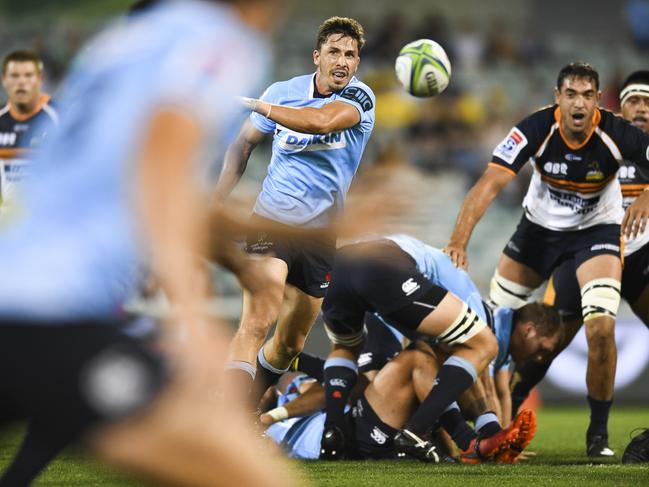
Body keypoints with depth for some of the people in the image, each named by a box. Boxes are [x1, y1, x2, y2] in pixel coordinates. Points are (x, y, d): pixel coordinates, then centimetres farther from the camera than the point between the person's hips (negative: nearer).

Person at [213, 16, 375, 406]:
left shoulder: (359, 97, -7)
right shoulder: (284, 92, -1)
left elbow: (323, 121, -30)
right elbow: (245, 142, 14)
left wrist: (261, 107, -24)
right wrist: (219, 201, 8)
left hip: (320, 233, 2)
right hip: (271, 218, -2)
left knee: (291, 344, 12)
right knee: (257, 323, -23)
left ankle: (249, 407, 35)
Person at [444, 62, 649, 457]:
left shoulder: (616, 134, -26)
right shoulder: (537, 129, -25)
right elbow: (489, 184, -30)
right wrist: (459, 239, -42)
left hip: (596, 230, -2)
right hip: (540, 227, 2)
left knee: (602, 328, -19)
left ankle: (599, 432, 0)